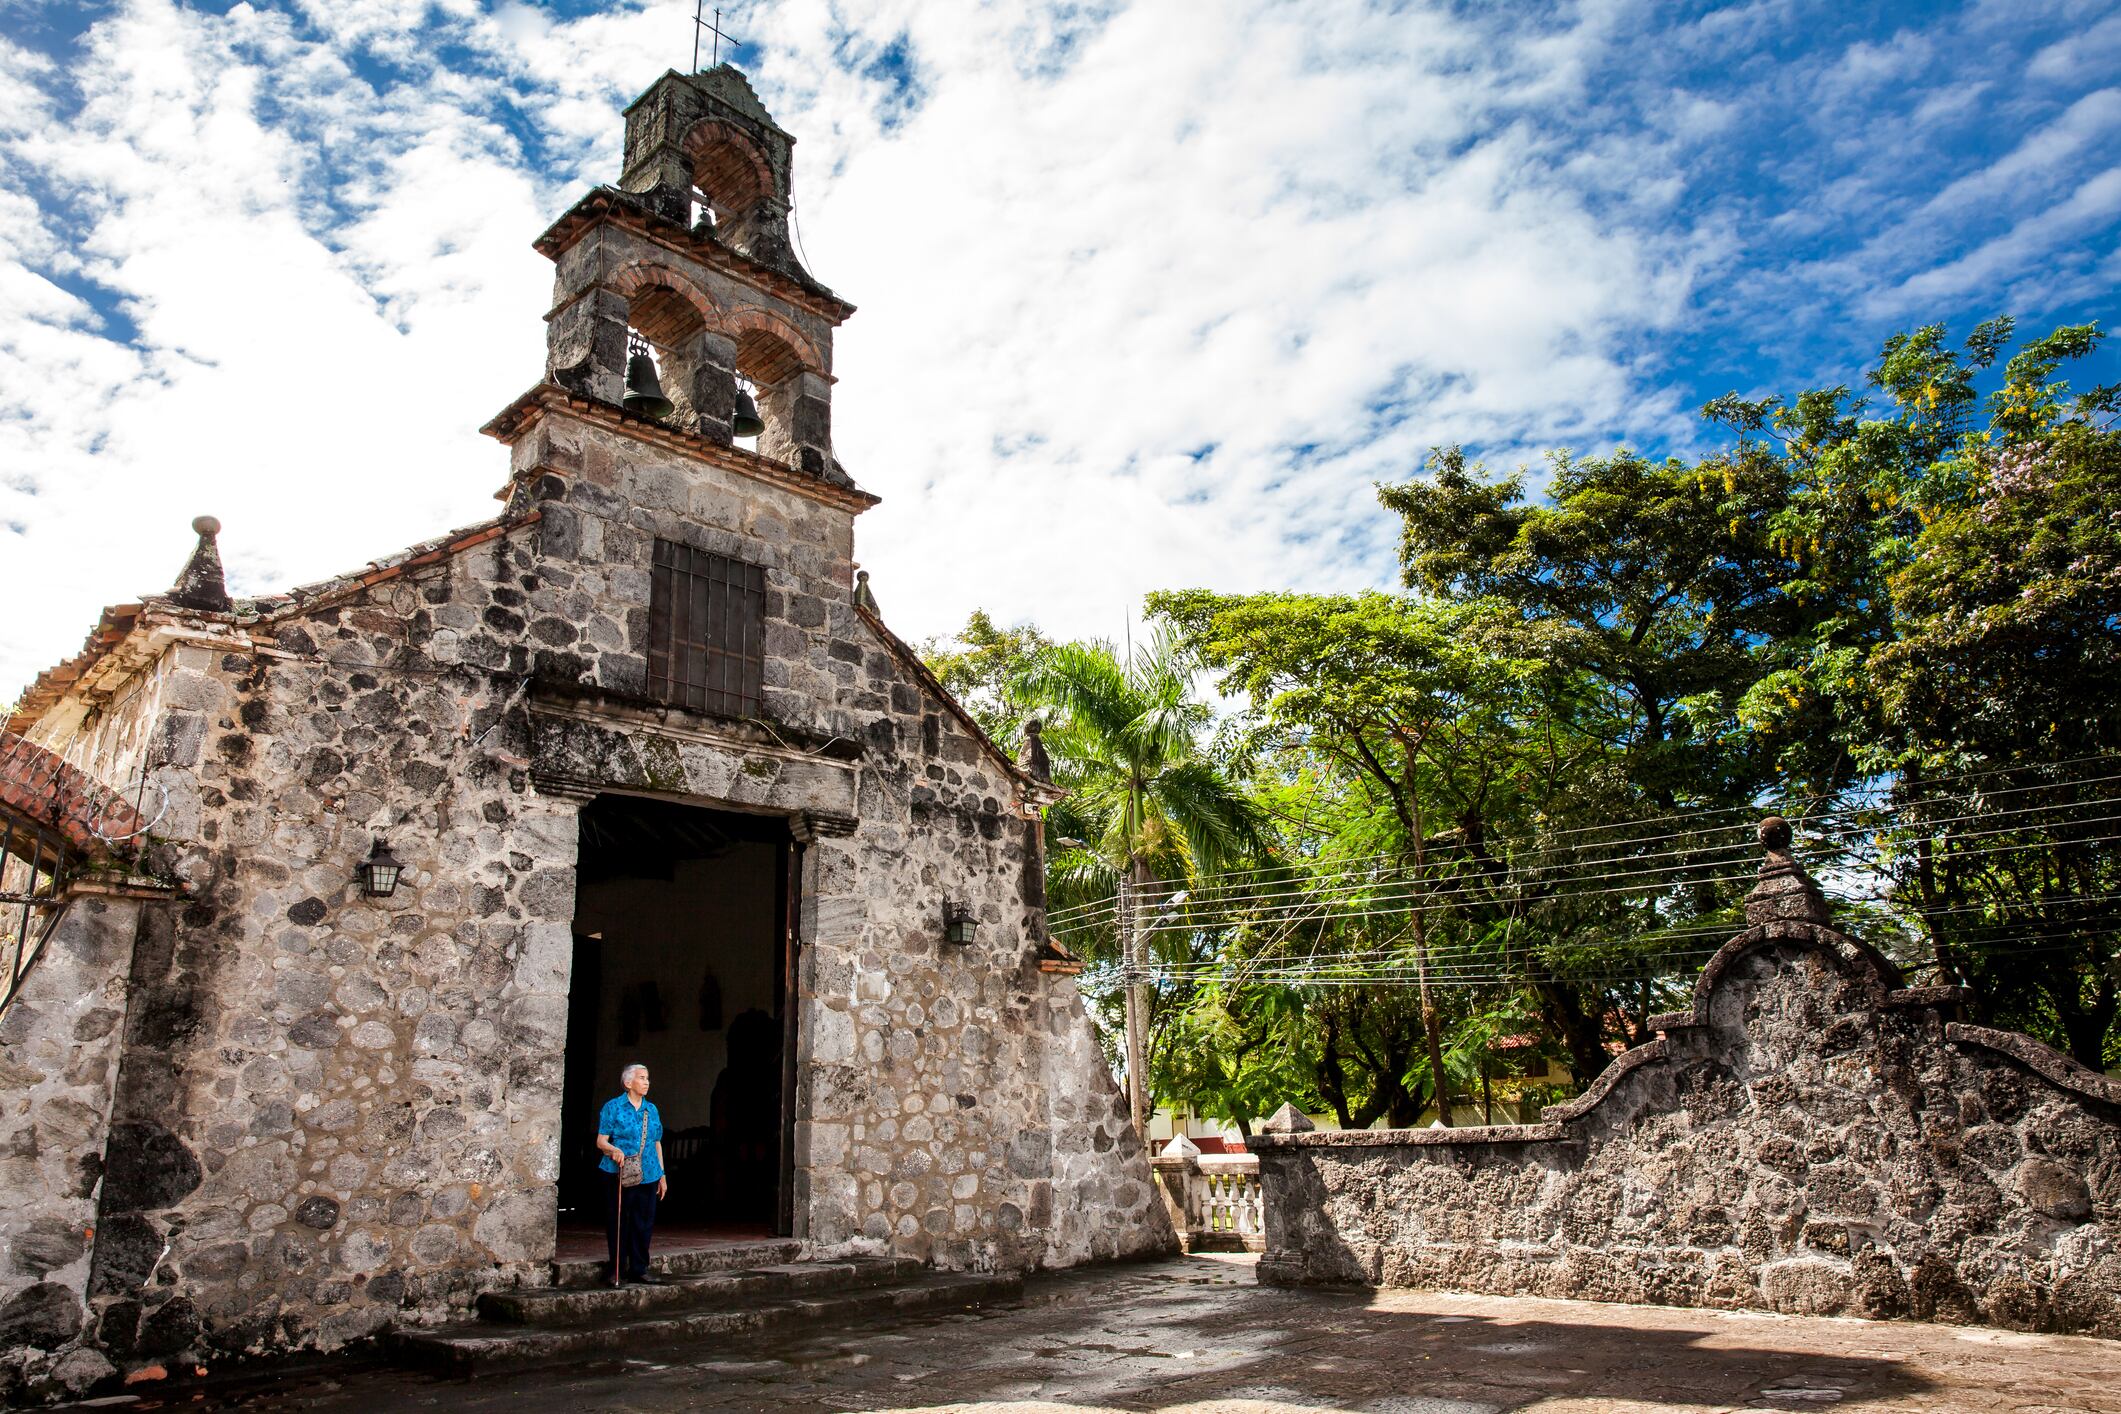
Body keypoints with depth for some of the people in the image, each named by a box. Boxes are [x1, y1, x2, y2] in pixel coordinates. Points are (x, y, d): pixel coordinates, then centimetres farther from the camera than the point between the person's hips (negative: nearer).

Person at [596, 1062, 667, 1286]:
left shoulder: (651, 1109, 14)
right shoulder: (613, 1107, 1)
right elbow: (601, 1141, -3)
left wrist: (662, 1175, 16)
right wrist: (614, 1150, -24)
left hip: (647, 1175, 4)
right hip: (618, 1175, -4)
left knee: (644, 1222, 4)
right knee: (618, 1223, 0)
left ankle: (639, 1269, 14)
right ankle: (618, 1270, 12)